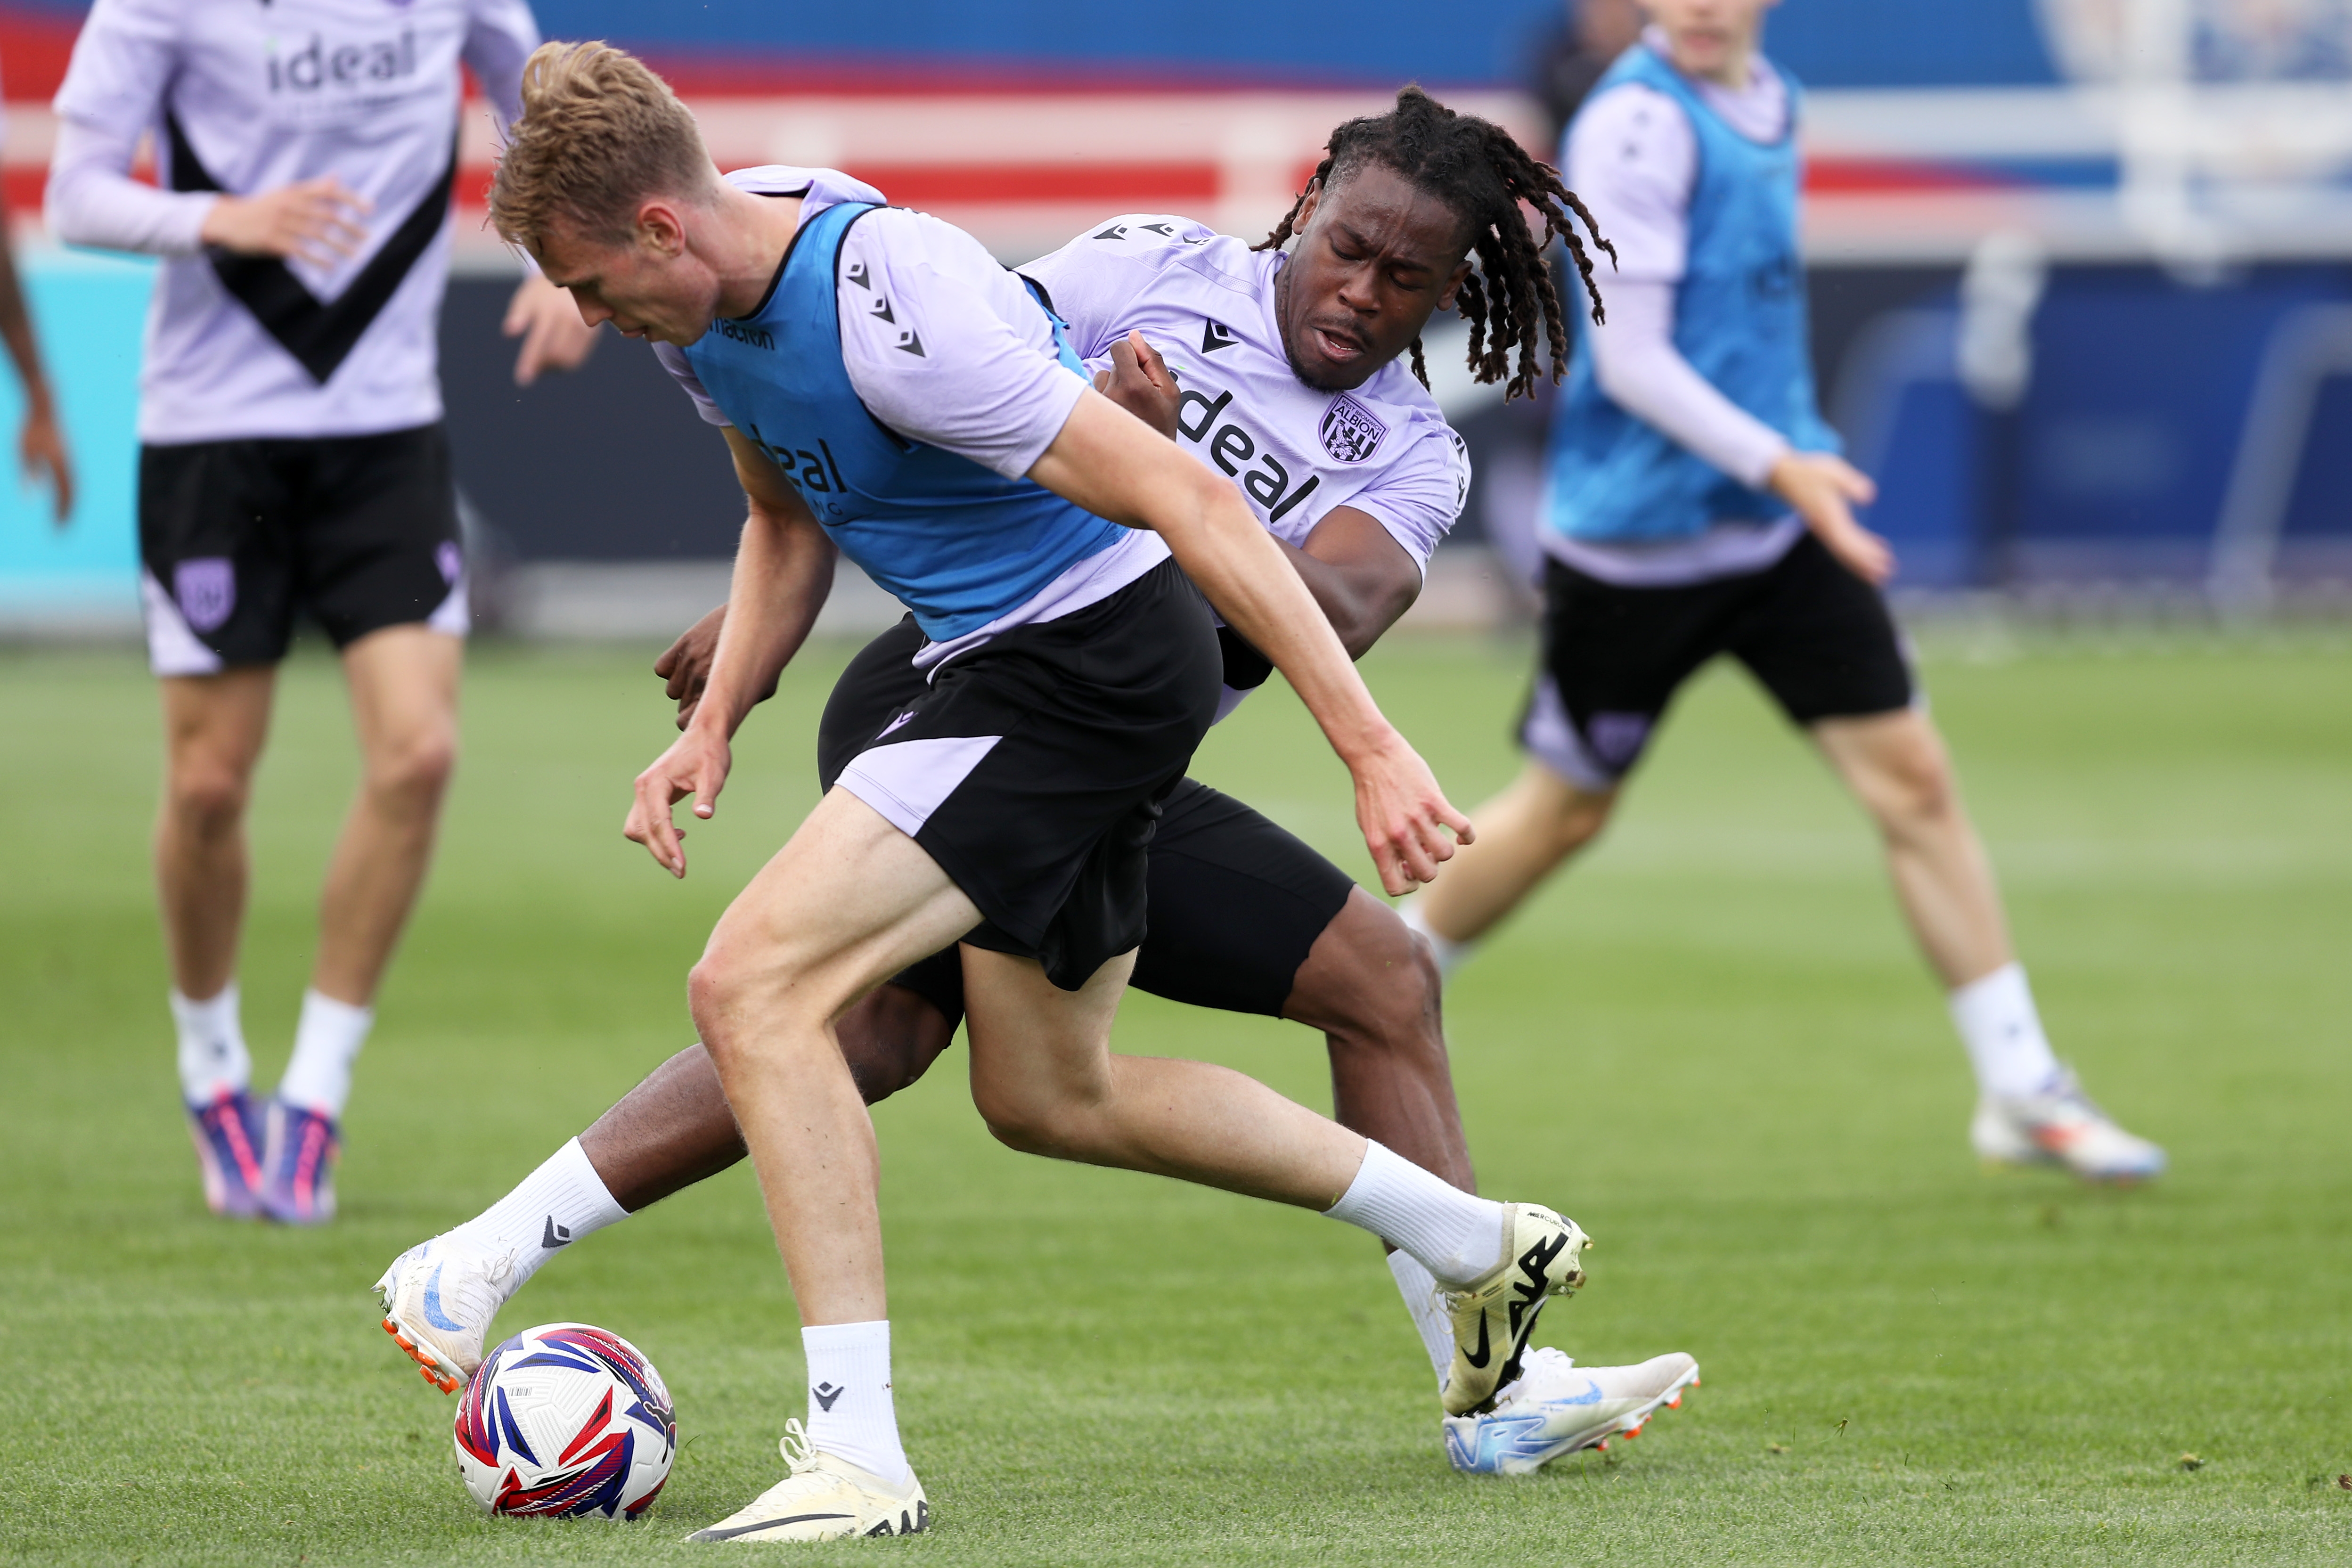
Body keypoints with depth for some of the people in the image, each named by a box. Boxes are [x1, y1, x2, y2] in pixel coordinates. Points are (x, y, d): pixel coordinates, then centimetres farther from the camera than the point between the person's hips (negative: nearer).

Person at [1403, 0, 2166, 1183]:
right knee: (1567, 810, 8)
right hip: (1635, 540, -7)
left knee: (1913, 777, -1)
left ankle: (2021, 1092, 4)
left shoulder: (1769, 102, 7)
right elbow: (1628, 359, -22)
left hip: (1777, 530, 7)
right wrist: (1777, 466, -29)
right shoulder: (1636, 122, -19)